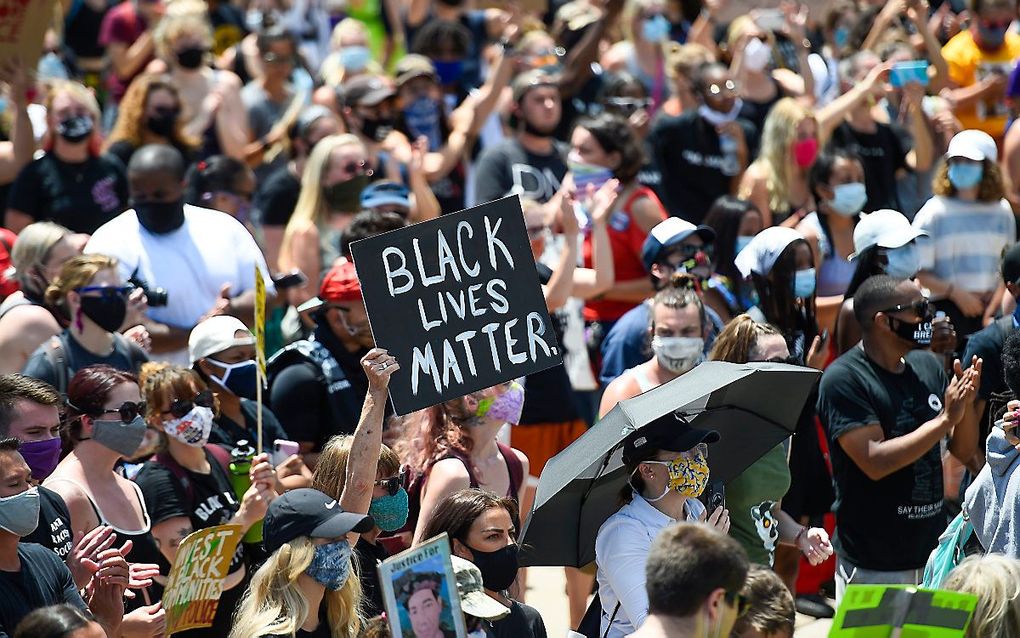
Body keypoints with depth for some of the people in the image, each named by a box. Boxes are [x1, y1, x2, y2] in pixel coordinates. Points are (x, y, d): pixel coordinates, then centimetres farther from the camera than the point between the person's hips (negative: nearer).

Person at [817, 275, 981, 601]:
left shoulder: (927, 366, 8)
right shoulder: (844, 379, -13)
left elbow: (964, 452, 12)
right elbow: (875, 462, -22)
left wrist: (965, 409, -9)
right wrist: (946, 419, -21)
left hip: (934, 549, 6)